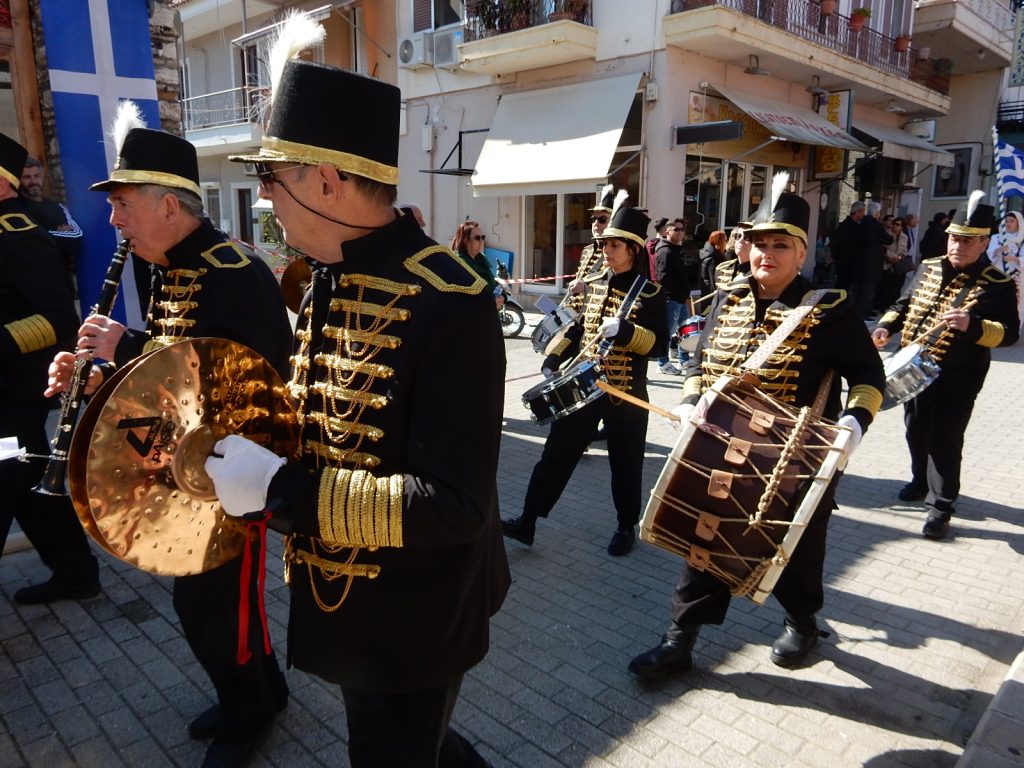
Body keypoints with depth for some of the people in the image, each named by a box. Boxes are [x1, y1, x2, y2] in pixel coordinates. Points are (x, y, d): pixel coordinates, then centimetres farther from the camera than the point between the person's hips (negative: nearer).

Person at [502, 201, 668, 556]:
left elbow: (659, 345, -12)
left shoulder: (650, 293, -8)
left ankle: (626, 526, 30)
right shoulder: (595, 282, 7)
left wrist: (625, 331, -27)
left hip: (625, 393, -4)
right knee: (556, 452, 5)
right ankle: (527, 522, 12)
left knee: (625, 462, 10)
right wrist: (554, 358, 6)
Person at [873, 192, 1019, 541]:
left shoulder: (997, 285, -9)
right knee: (916, 431, 18)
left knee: (945, 440, -1)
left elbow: (1009, 333, -12)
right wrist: (886, 326, -3)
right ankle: (921, 481, 40)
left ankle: (940, 506, 10)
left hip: (957, 381, -5)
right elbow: (904, 304, 15)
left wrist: (972, 325, -30)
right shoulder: (928, 268, 5)